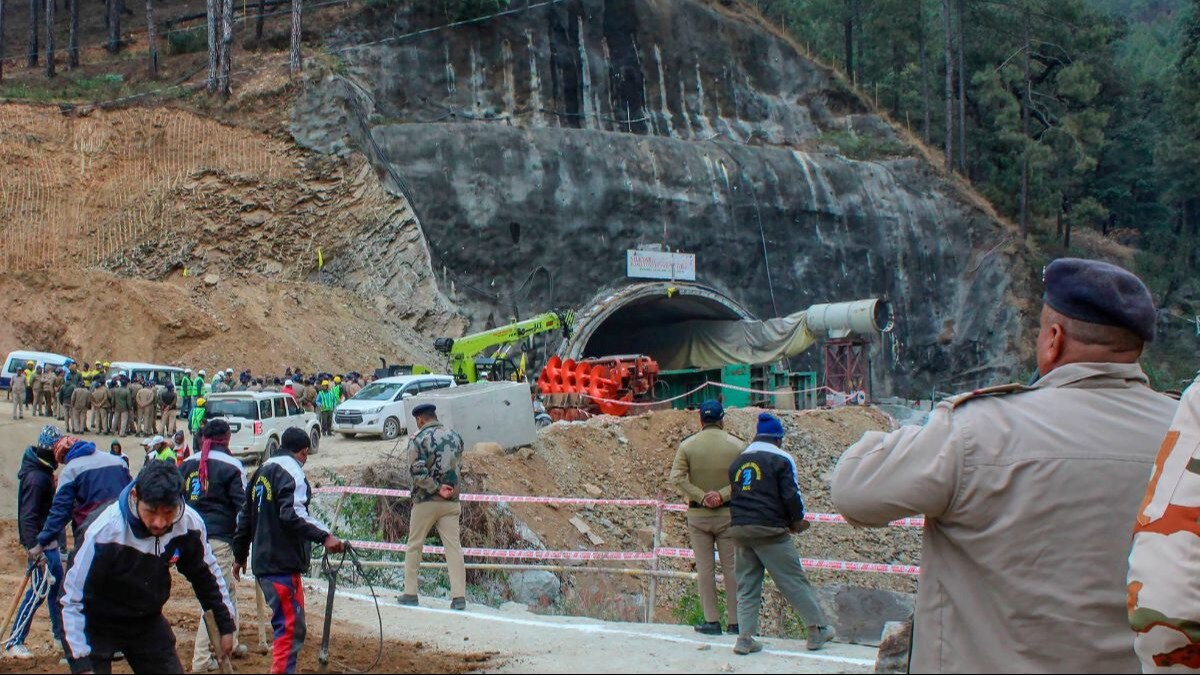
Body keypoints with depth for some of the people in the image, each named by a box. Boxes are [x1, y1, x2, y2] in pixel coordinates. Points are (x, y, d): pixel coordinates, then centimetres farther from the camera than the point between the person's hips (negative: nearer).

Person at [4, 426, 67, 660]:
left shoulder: (43, 471, 10)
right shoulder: (36, 477, -21)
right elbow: (27, 516, -25)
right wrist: (35, 550, -28)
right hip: (41, 544, -10)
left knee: (57, 587, 17)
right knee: (38, 592, -7)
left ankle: (61, 634, 29)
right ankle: (14, 643, -2)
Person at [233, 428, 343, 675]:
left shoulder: (262, 471, 19)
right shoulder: (291, 471, -10)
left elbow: (246, 516, 25)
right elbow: (293, 515, -26)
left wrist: (240, 555, 33)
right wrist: (324, 536, -31)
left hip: (263, 562, 10)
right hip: (283, 564, -10)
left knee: (285, 623, 17)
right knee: (292, 628, -8)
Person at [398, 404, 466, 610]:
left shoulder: (418, 439, -8)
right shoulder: (455, 436, 7)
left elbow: (417, 473, -16)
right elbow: (457, 465, 11)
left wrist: (437, 489, -11)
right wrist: (448, 488, 8)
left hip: (425, 500, -3)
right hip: (451, 501, 3)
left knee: (414, 546, 10)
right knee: (453, 546, 0)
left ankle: (410, 594, 14)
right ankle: (459, 597, -6)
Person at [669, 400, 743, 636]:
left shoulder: (687, 445, 0)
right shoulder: (736, 445, -2)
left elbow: (677, 478, -9)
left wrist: (701, 496, -11)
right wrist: (723, 495, -13)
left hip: (697, 514, 1)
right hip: (728, 513, -1)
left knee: (705, 568, 6)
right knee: (732, 567, 5)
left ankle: (712, 620, 6)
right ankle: (734, 622, 6)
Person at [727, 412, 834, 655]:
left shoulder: (738, 462, 16)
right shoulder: (780, 458, -2)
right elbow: (791, 494, -8)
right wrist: (798, 521, 9)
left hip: (740, 528, 5)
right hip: (770, 530, -5)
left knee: (746, 585, 9)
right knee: (794, 581, 3)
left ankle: (745, 637, 2)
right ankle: (817, 629, 9)